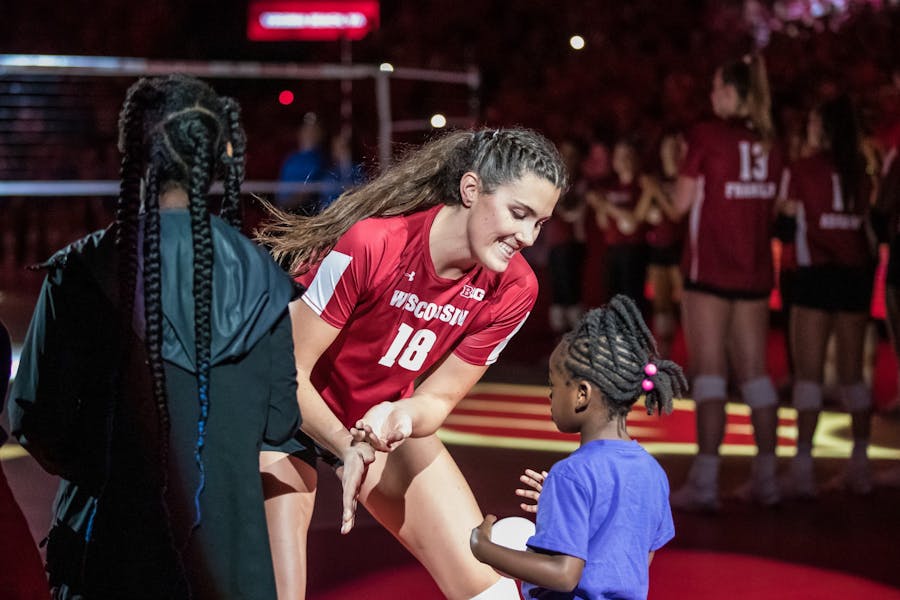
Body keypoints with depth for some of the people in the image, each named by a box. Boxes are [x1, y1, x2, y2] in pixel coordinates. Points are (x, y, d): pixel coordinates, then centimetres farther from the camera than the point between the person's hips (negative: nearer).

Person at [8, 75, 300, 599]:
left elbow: (36, 419, -8)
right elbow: (280, 422, 0)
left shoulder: (79, 272, -11)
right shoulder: (258, 275, -5)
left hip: (114, 546, -1)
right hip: (227, 543, 2)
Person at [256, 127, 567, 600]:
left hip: (388, 421, 5)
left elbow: (439, 398, -8)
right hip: (293, 416, -5)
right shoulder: (370, 243, -31)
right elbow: (288, 370, -22)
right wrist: (347, 449, -32)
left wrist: (400, 415, -30)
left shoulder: (512, 290, -15)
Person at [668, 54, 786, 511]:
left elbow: (682, 202, -7)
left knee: (708, 370, -5)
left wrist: (686, 177, 12)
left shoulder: (707, 135, -9)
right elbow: (774, 207, 14)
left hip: (709, 268, -5)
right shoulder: (769, 144, 8)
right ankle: (766, 477, 12)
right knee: (754, 372, 10)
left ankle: (704, 482, -8)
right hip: (755, 272, 5)